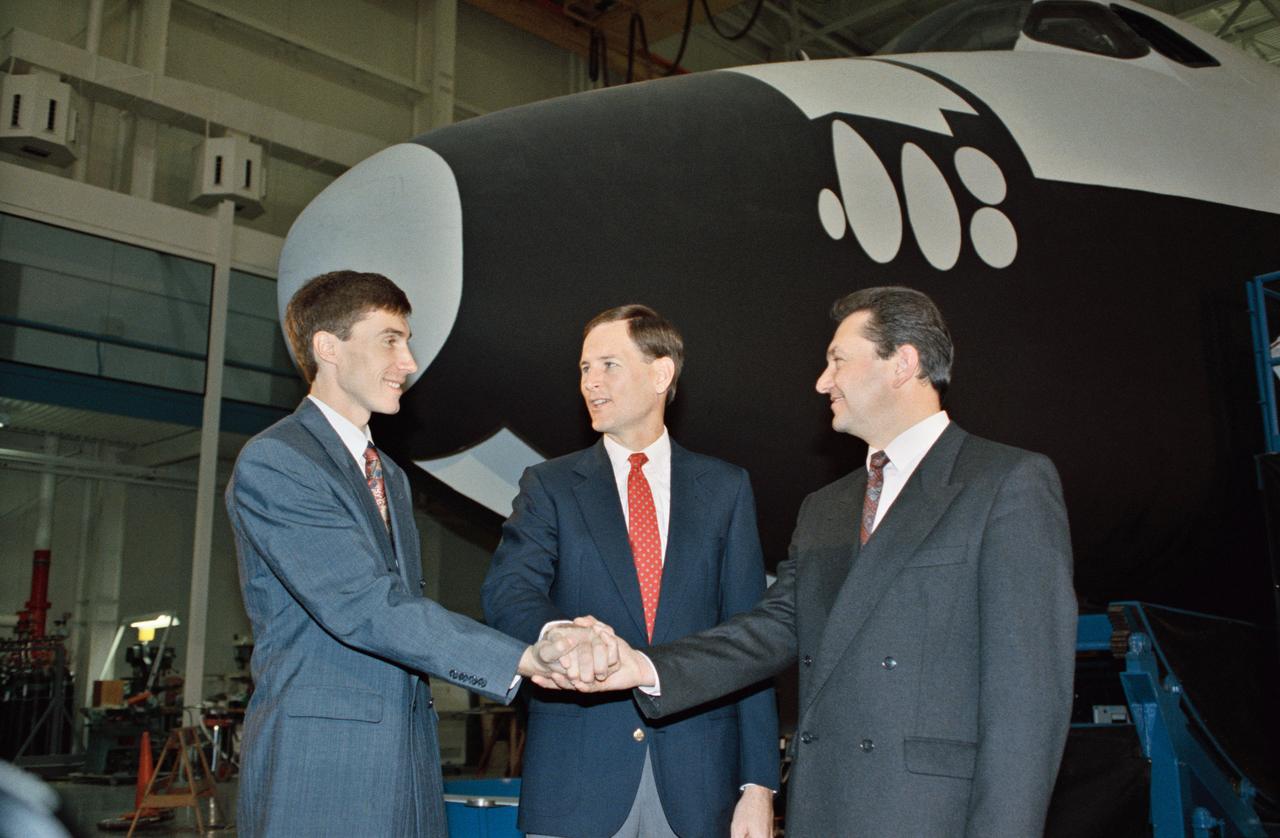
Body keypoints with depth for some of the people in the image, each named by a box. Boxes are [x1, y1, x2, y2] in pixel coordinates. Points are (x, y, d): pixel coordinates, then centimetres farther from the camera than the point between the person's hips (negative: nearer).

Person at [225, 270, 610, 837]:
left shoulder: (389, 476, 19)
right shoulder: (272, 464, -11)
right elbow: (366, 609, -20)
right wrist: (523, 661, -25)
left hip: (407, 756, 8)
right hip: (318, 766, -7)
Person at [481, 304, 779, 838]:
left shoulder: (726, 488, 7)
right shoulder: (549, 486, 6)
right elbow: (507, 591, -10)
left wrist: (758, 781, -2)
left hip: (696, 779, 1)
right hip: (575, 776, 0)